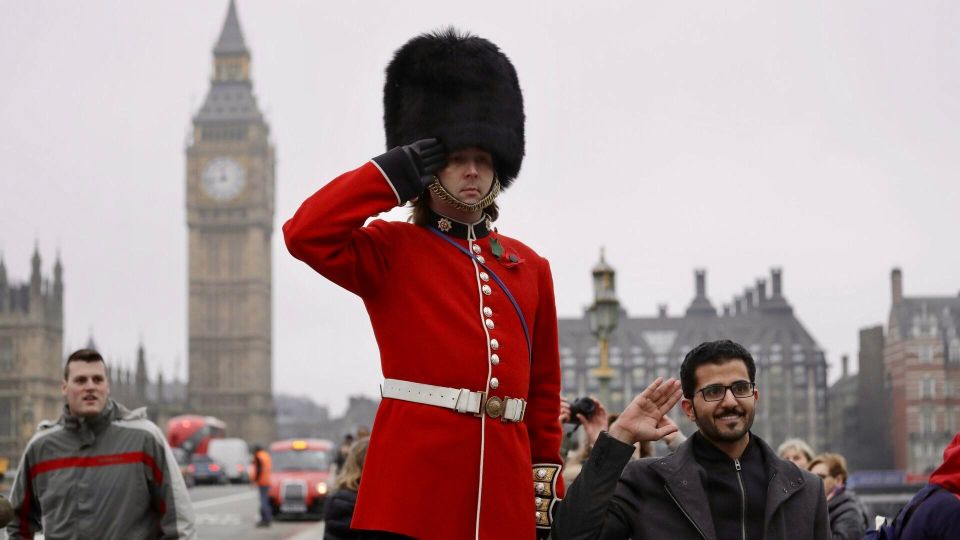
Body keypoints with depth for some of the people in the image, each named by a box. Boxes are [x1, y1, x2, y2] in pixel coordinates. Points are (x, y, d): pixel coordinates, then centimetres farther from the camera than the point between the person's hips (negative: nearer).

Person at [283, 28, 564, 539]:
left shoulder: (530, 267, 17)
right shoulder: (390, 252, 6)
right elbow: (305, 234, -14)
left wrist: (546, 493, 14)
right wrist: (397, 170, -6)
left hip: (504, 487, 5)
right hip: (411, 486, -4)